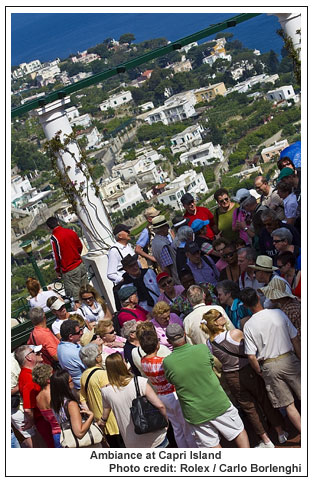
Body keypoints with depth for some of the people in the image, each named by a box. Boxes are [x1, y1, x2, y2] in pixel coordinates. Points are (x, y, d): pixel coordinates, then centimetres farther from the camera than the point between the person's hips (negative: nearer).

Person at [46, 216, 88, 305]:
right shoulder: (71, 232, 1)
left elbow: (56, 256, -14)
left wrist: (57, 270, 1)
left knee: (75, 296, -1)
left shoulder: (54, 238, -17)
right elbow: (80, 246, 13)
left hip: (69, 271, -6)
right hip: (80, 265, 6)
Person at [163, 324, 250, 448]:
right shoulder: (202, 349, -15)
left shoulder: (167, 362, -13)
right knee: (239, 431, 19)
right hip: (218, 404, 0)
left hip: (195, 414, 0)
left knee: (212, 444, 15)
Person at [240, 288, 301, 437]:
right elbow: (295, 339, 0)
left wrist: (260, 372, 5)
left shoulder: (248, 326, -11)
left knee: (288, 404, 8)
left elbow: (251, 356, -11)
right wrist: (300, 358, 13)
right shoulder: (278, 313, -6)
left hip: (269, 367, -1)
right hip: (288, 360, 1)